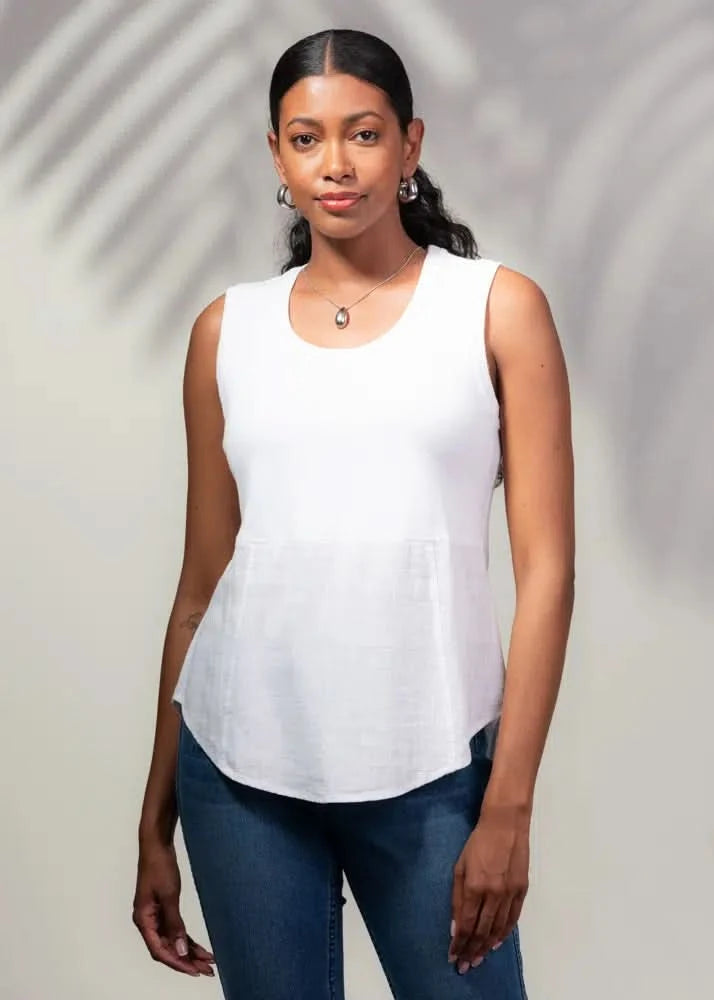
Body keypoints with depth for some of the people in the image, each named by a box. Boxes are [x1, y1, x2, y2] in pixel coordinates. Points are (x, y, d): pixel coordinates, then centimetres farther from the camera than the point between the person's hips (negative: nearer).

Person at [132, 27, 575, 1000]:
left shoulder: (498, 306, 1)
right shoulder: (228, 329, 8)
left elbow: (546, 571, -3)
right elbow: (202, 581, 11)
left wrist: (508, 807, -9)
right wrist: (156, 820, 11)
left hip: (430, 766, -2)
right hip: (239, 765, 2)